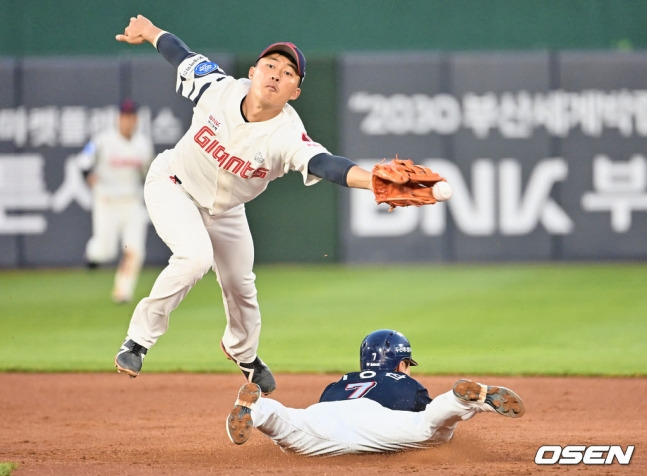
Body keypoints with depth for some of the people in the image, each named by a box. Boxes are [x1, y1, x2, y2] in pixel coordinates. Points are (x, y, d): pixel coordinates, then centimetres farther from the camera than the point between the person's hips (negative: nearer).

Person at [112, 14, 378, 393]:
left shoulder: (287, 135, -33)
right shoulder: (220, 89, -28)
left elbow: (325, 164, -51)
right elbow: (186, 58, -9)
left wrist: (373, 180, -71)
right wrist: (150, 31, 10)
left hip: (225, 209, 2)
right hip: (173, 185, -2)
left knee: (240, 285, 14)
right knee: (196, 256, -28)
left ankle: (243, 353, 48)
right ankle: (139, 340, -12)